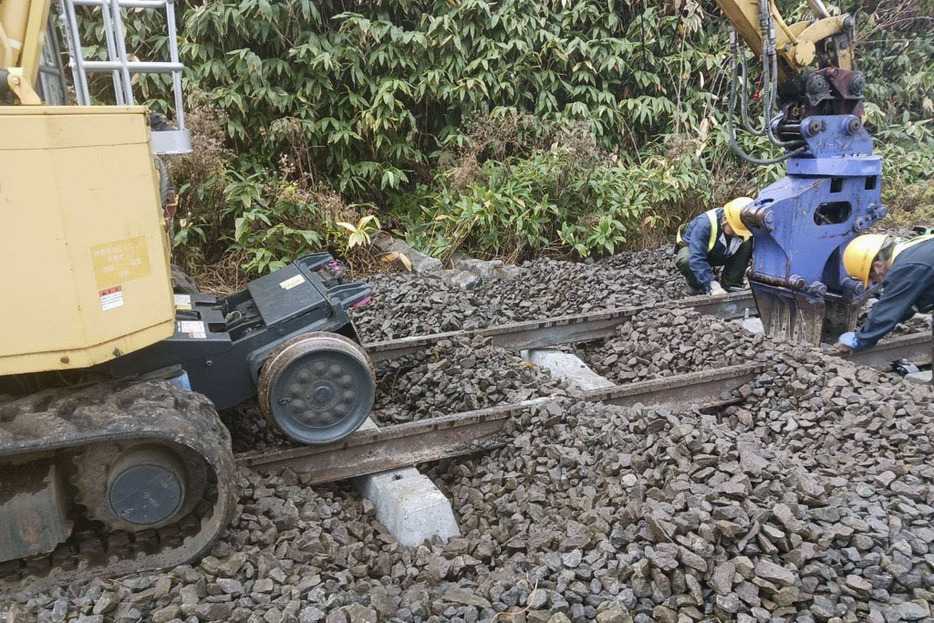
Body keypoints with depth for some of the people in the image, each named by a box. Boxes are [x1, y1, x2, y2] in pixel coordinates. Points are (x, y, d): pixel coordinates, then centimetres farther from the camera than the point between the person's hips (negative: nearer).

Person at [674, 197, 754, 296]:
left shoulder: (746, 231, -21)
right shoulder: (704, 224, -38)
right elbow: (696, 259, -43)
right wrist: (712, 286, -49)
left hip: (720, 254, 4)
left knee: (747, 246, -19)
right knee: (685, 259, -40)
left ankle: (731, 286, -12)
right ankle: (696, 288, -11)